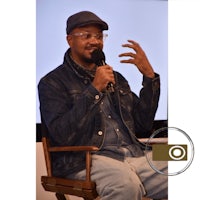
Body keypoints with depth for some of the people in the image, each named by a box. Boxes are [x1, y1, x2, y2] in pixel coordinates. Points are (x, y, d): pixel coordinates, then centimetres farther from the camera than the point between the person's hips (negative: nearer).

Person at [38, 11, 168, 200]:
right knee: (127, 185, -38)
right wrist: (94, 90, -13)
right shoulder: (52, 83, 5)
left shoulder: (115, 78, 24)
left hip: (133, 155, 5)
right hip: (85, 159, -5)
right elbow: (61, 134, -11)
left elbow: (143, 124, 18)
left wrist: (149, 76, 9)